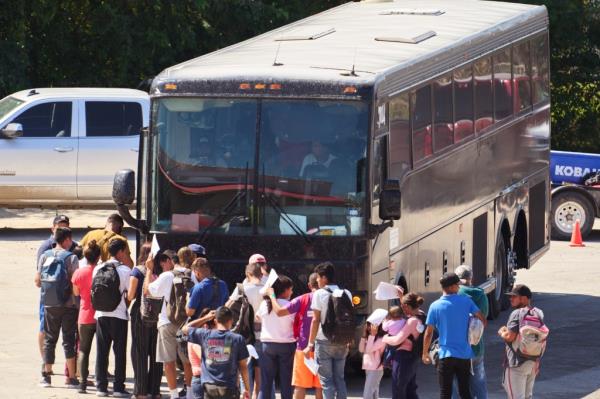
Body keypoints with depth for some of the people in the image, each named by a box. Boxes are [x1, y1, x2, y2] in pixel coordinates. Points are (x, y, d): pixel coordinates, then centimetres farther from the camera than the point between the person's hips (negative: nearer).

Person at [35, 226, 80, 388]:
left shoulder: (45, 256, 3)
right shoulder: (71, 258, -10)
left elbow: (38, 281, 6)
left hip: (49, 304, 3)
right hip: (68, 305, -3)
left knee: (49, 340, 12)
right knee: (69, 340, 2)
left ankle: (46, 375, 12)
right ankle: (71, 378, 1)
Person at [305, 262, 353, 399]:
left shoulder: (319, 294, -7)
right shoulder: (346, 294, 6)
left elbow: (316, 320, -10)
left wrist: (310, 343, -6)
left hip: (324, 341, -4)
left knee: (326, 380, 0)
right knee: (340, 379, 11)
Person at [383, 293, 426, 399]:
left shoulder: (412, 321, -21)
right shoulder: (420, 316, 5)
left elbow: (397, 340, -23)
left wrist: (385, 338, -4)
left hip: (403, 357, -9)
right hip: (413, 357, 9)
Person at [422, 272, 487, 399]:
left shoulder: (435, 306, -4)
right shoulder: (466, 301, -1)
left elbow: (428, 333, -3)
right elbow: (483, 320, -1)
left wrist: (425, 353, 10)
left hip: (446, 355, -2)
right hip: (465, 355, 2)